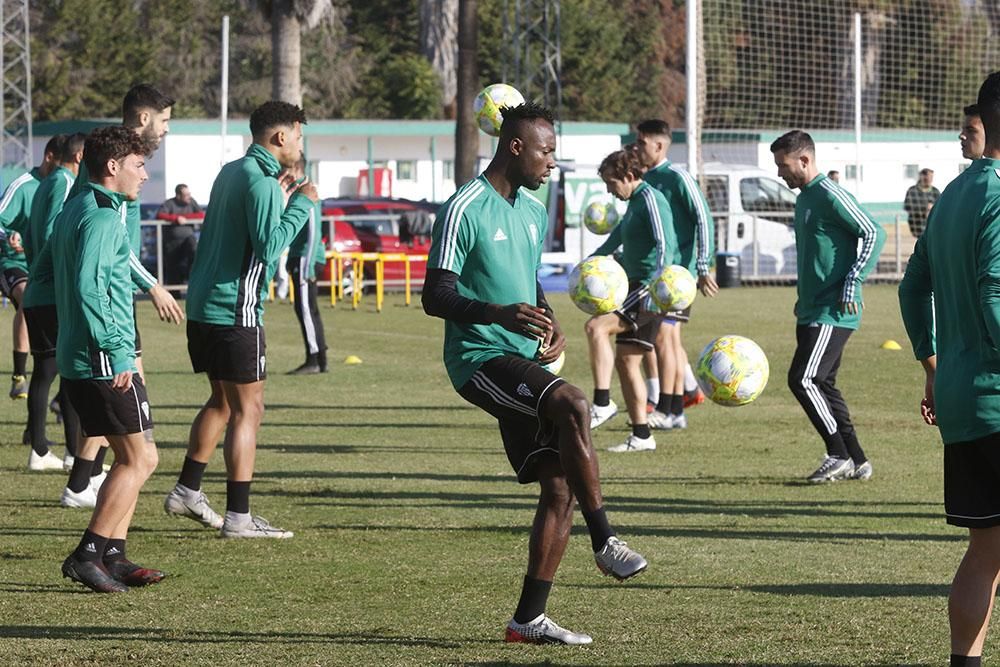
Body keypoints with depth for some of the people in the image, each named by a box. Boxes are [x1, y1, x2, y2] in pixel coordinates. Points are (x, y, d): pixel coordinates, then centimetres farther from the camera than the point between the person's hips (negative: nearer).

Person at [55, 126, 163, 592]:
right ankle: (87, 555, -8)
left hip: (76, 359, 10)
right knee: (140, 458, -5)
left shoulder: (73, 212, 16)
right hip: (104, 360, -10)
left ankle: (113, 556, 12)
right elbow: (89, 288, -24)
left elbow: (47, 268, 24)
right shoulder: (103, 217, -15)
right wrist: (116, 353, -23)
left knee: (130, 458, 14)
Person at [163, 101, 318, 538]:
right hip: (235, 310, -10)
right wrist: (300, 205, -13)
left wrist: (277, 201, 21)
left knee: (223, 401, 22)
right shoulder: (259, 181, -15)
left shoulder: (230, 173, 15)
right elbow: (269, 245, -23)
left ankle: (187, 492, 24)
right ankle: (238, 516, -5)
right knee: (247, 410, -4)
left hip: (203, 305, 10)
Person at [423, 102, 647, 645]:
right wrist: (499, 314, -28)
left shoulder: (533, 212, 16)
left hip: (522, 363, 9)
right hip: (479, 359, -9)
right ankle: (605, 543, -24)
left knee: (559, 487, 0)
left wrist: (549, 325, 9)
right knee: (571, 404, -32)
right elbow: (435, 297, -14)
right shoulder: (465, 209, -11)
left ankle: (529, 618, 6)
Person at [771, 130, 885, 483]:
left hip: (833, 312, -10)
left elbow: (874, 233, -18)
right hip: (812, 309, 10)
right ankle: (856, 461, 15)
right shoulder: (804, 199, 16)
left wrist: (852, 283, -20)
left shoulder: (830, 196, -14)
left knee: (803, 379, -14)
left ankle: (839, 455, -6)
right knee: (822, 384, 10)